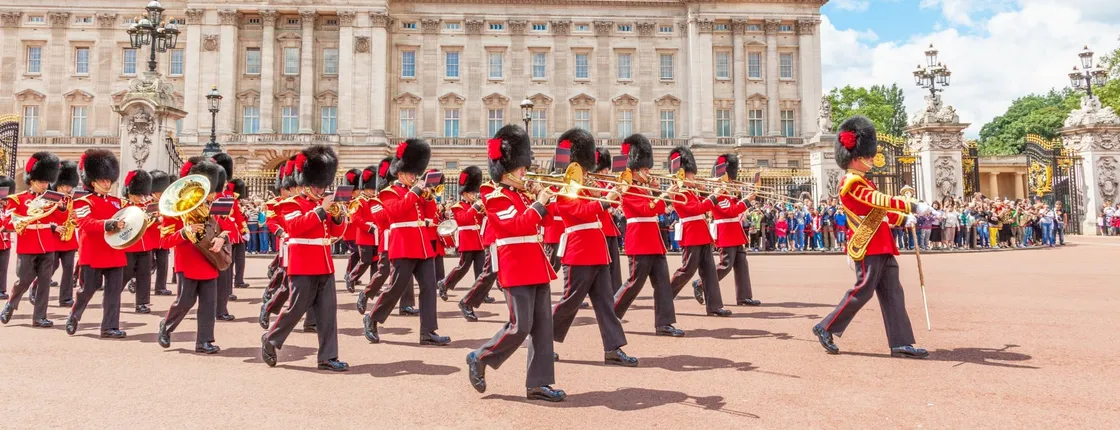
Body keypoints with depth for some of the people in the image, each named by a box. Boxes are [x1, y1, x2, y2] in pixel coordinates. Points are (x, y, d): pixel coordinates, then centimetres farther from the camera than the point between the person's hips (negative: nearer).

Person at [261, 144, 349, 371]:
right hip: (304, 267, -6)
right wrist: (321, 210, -23)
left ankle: (328, 357, 3)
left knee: (328, 311, 2)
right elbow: (296, 226, -22)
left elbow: (337, 232, 13)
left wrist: (338, 217, -8)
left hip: (325, 266, 6)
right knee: (297, 308, -1)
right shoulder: (292, 205, -3)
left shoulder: (323, 205, 16)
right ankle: (270, 340, 23)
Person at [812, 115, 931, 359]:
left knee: (892, 294, 6)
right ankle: (826, 328, 7)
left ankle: (901, 344, 7)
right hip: (868, 247, -10)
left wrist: (903, 219, 12)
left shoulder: (861, 182, 19)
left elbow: (878, 210, 23)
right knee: (863, 291, -5)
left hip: (881, 247, 10)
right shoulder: (852, 182, -13)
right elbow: (880, 200, -26)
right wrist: (913, 207, -27)